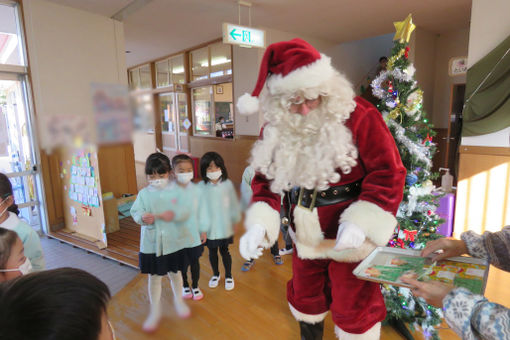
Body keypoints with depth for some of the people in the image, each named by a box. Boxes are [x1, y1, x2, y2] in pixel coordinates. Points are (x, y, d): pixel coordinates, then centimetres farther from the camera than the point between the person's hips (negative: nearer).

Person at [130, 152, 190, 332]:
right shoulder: (144, 193, -2)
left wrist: (174, 214, -30)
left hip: (173, 242, 0)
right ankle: (155, 311, 30)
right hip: (151, 243, 0)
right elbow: (136, 212, -6)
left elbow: (185, 211, -11)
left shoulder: (176, 191, -6)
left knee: (175, 273, 18)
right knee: (154, 277, 10)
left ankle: (178, 300, 44)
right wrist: (143, 217, -27)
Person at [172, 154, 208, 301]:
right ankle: (185, 286, 43)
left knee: (194, 261, 19)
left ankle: (195, 286, 42)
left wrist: (204, 230, 3)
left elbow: (202, 211, 0)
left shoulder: (197, 190, -9)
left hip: (195, 235, 2)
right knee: (181, 264, 16)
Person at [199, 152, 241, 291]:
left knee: (225, 251, 16)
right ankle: (215, 274, 45)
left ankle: (228, 276, 39)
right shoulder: (201, 186, -12)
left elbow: (234, 204, -2)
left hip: (225, 227, -1)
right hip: (209, 228, 1)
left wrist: (235, 219, 5)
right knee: (212, 252, 20)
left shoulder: (227, 184, -12)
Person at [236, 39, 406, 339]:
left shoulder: (358, 115, -18)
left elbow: (388, 173, -16)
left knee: (353, 309, 13)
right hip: (305, 236, 5)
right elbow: (265, 179, 1)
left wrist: (361, 223, -26)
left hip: (349, 237, -4)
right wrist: (258, 225, -13)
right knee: (305, 298, 25)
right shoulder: (276, 127, -3)